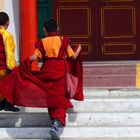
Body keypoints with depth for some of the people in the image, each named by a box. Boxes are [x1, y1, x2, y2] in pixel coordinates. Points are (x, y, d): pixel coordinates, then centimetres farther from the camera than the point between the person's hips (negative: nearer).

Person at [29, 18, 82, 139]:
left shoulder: (42, 42, 2)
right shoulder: (63, 40, 1)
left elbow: (34, 57, -8)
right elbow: (73, 56, 2)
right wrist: (79, 49, 22)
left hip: (47, 71, 2)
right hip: (60, 71, -2)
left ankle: (54, 120, 26)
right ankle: (56, 124, -23)